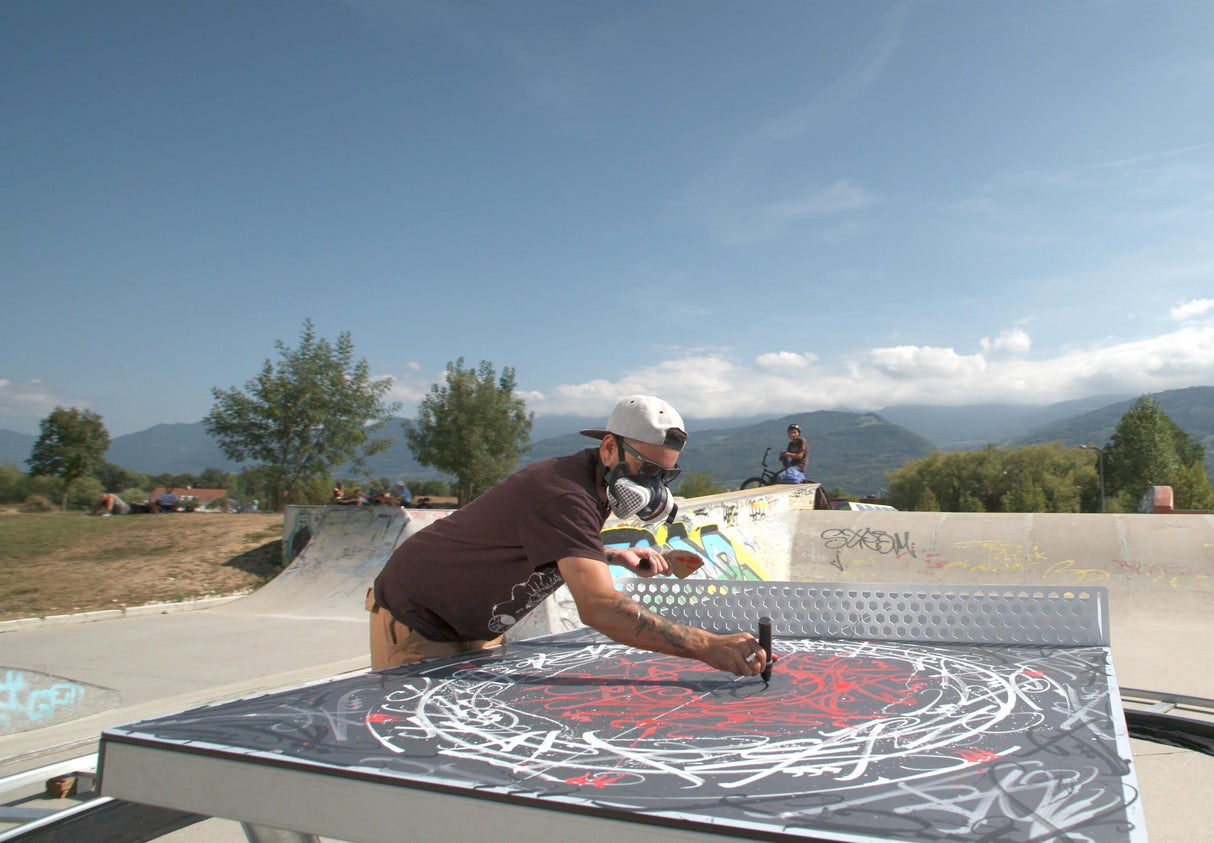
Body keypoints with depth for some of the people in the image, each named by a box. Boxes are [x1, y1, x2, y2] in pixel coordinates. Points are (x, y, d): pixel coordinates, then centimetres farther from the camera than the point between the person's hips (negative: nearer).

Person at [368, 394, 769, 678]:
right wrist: (709, 647, -53)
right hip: (416, 624, -9)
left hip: (474, 628, 9)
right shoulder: (564, 497, -35)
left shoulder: (593, 485, -3)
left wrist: (616, 555, 3)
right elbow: (598, 606, -48)